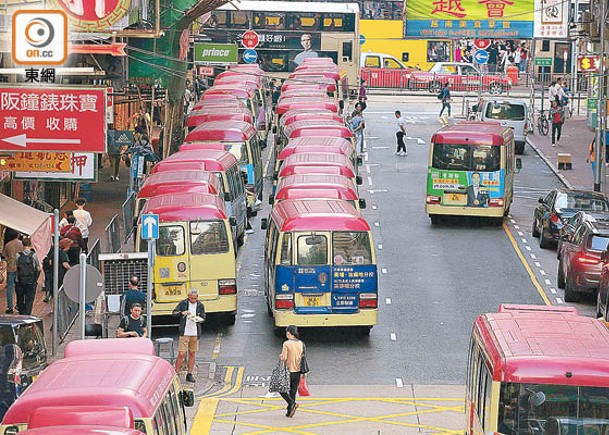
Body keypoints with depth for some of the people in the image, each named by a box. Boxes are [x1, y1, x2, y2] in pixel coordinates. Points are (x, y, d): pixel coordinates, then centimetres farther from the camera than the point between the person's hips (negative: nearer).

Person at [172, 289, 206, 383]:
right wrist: (182, 313, -18)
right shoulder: (183, 303, 0)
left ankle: (190, 374, 16)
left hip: (195, 333, 3)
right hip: (184, 333, -3)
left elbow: (203, 318, 7)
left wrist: (198, 319, -15)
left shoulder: (200, 305, 6)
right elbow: (174, 313, 1)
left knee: (192, 354, 8)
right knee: (181, 354, -8)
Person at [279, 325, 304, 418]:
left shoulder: (286, 344, -14)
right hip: (297, 371, 5)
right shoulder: (300, 344, 3)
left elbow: (284, 358, -18)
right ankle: (289, 412, 14)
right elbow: (303, 357, 6)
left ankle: (292, 403, -14)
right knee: (293, 391, 12)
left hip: (289, 371, -5)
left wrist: (281, 356, 3)